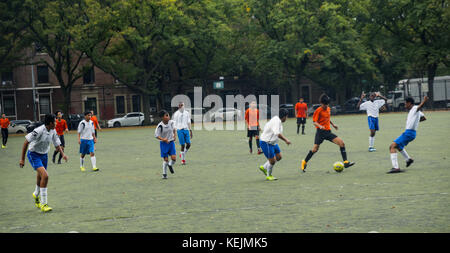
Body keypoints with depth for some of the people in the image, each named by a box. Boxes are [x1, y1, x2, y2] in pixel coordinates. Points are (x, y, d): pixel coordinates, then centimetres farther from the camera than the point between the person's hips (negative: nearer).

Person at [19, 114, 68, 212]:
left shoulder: (53, 131, -2)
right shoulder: (39, 131, -25)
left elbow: (57, 144, 10)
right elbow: (26, 142, -21)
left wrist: (63, 154, -9)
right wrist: (22, 159, -19)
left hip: (44, 155, 7)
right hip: (34, 155, -7)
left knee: (40, 178, 17)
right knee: (45, 176, -22)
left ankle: (36, 195, 50)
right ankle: (43, 204, -16)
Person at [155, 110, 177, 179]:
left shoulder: (171, 122, -6)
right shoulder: (160, 126, -19)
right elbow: (156, 135, -14)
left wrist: (174, 135, 13)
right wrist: (163, 139, -28)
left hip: (171, 142, 3)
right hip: (164, 143, -3)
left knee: (174, 158, -9)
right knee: (165, 160, -1)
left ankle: (170, 165, 26)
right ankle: (164, 174, 15)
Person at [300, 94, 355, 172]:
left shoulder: (328, 109, 12)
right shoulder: (318, 110, -9)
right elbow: (314, 122, -11)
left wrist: (332, 124, 21)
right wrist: (320, 126, -29)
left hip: (328, 131, 6)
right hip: (320, 131, -6)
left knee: (341, 142, -10)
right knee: (315, 149, -8)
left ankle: (345, 162, -11)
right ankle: (304, 162, 15)